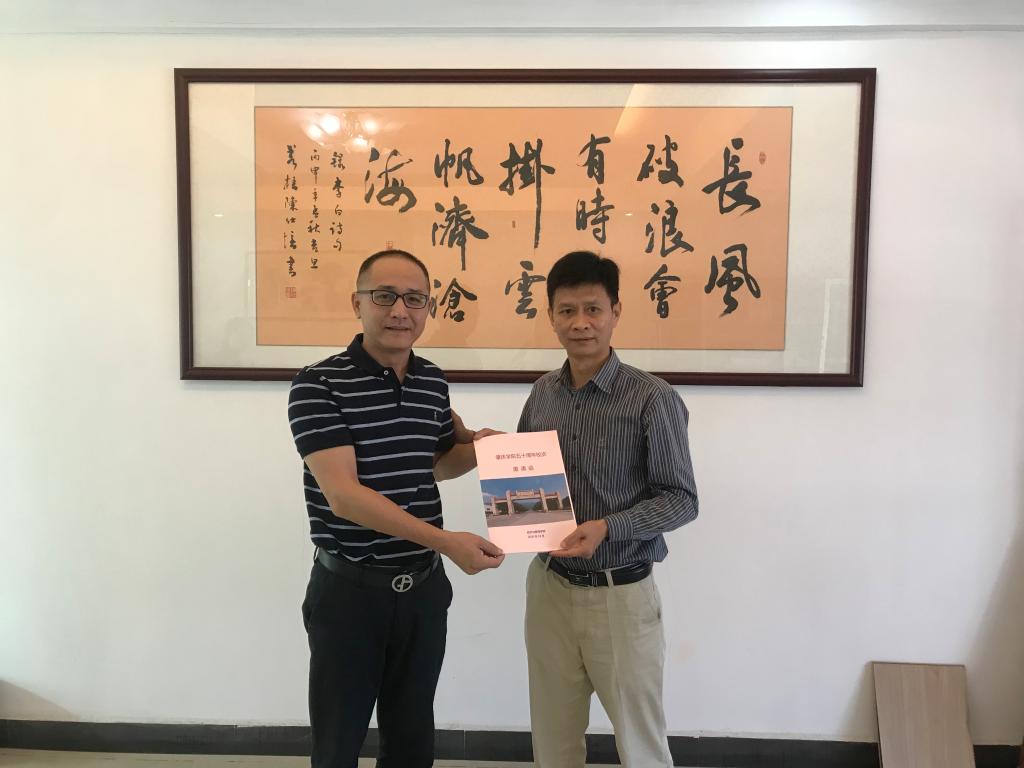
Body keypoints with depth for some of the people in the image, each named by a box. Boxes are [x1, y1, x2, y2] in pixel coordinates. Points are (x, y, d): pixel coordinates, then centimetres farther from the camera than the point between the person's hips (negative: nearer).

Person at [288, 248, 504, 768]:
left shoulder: (433, 382, 4)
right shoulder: (318, 385, -15)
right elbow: (343, 494, -24)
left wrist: (477, 449, -3)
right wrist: (446, 541, -31)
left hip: (424, 586, 5)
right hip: (349, 590, -5)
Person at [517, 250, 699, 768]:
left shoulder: (652, 399, -14)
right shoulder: (542, 393, 2)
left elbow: (681, 499, -12)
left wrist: (608, 527, -26)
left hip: (620, 595, -4)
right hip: (549, 587, 5)